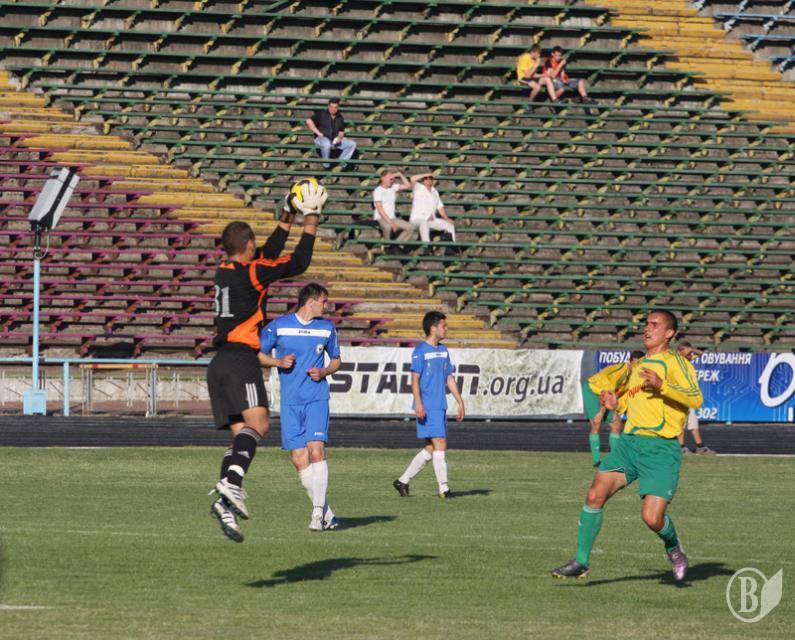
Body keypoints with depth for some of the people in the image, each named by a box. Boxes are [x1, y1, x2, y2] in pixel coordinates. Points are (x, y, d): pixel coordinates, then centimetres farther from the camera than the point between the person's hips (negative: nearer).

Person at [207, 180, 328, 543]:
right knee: (256, 425, -21)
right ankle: (232, 484, -44)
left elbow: (270, 255, 30)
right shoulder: (250, 273, -5)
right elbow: (298, 263, -3)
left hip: (219, 363, 8)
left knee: (241, 436, 4)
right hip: (241, 359, -8)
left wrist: (287, 220, 34)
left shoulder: (225, 271, 16)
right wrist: (310, 221, 6)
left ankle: (225, 504, -12)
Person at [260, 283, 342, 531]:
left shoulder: (327, 328, 9)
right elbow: (259, 355, 9)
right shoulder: (279, 325, 2)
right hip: (290, 402, 0)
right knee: (299, 459, -3)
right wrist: (278, 362, -10)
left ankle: (318, 511, -18)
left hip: (317, 399, 0)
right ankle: (326, 513, 8)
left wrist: (324, 372, -1)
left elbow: (336, 360, 20)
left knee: (316, 449, -18)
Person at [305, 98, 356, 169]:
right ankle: (326, 164, -17)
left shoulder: (340, 118, 10)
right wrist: (318, 133, -16)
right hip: (321, 139, -5)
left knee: (352, 144, -9)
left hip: (334, 140, 5)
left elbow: (341, 132, 13)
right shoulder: (322, 114, -4)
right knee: (326, 144, -41)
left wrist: (339, 137, -12)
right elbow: (309, 121, -13)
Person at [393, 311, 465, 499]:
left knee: (430, 449, 9)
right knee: (440, 445, -11)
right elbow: (415, 379, -10)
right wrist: (418, 403, -20)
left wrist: (460, 402, 18)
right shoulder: (420, 350, -7)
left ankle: (403, 481, 18)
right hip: (427, 408, -8)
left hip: (440, 407, 8)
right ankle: (443, 489, -10)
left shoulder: (443, 350, 17)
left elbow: (449, 378, 21)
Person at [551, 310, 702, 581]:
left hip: (661, 448, -6)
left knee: (652, 518, -13)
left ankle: (673, 546, 21)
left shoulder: (674, 361, -3)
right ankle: (581, 562, -4)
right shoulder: (638, 365, 21)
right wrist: (615, 404, 16)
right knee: (595, 494, -12)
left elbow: (695, 399, -17)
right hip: (628, 443, 6)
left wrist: (662, 385, -28)